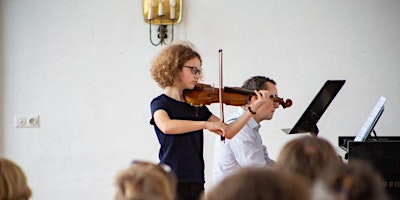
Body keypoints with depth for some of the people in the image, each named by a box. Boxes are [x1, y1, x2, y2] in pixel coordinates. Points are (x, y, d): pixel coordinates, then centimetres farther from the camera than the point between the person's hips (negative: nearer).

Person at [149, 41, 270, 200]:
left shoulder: (197, 105, 13)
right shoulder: (160, 103, -4)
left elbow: (227, 132, 11)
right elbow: (166, 126, -28)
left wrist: (253, 109, 1)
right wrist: (206, 124, -28)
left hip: (196, 182, 6)